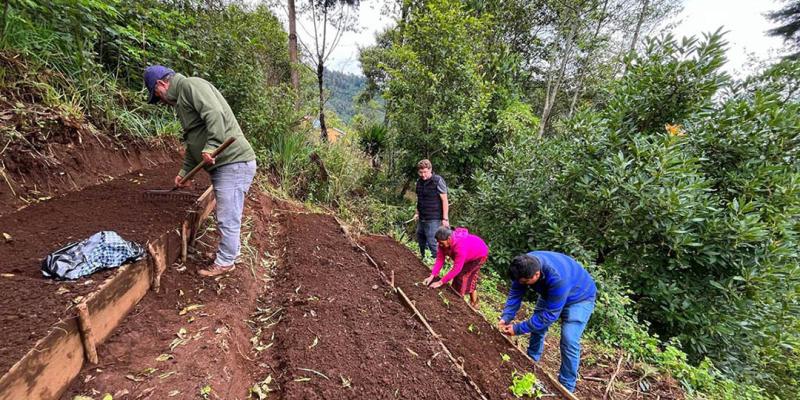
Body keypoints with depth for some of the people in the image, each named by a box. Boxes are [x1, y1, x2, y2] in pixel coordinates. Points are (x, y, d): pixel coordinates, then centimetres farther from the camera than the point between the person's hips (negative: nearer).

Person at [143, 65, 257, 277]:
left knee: (227, 218, -1)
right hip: (222, 165, 10)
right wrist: (185, 171, 23)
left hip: (234, 163, -10)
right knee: (227, 216, 19)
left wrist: (211, 147, -26)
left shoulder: (190, 84, -3)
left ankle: (225, 262, 12)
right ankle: (232, 252, 33)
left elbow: (215, 114, -22)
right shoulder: (182, 99, 27)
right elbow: (192, 141, 27)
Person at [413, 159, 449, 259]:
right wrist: (417, 212, 17)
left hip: (433, 219, -7)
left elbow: (444, 200, -12)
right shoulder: (419, 182, 9)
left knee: (432, 243, -5)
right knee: (420, 240, 17)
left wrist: (445, 219, -14)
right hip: (421, 218, 7)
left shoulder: (438, 181, -12)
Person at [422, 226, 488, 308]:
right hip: (468, 254, 7)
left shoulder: (460, 246, -45)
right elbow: (440, 259, -22)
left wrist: (441, 282, -37)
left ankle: (474, 304, 12)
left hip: (479, 254, -7)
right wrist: (432, 276, -32)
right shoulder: (444, 242, -24)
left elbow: (456, 269, -42)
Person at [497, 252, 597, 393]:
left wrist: (518, 329, -31)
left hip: (579, 298, -6)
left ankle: (566, 387, 5)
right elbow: (515, 293, -17)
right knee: (537, 325, 8)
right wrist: (505, 318, -29)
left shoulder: (558, 279, -45)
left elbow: (549, 315, -36)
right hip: (550, 293, 6)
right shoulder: (525, 266, -27)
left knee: (569, 341, -15)